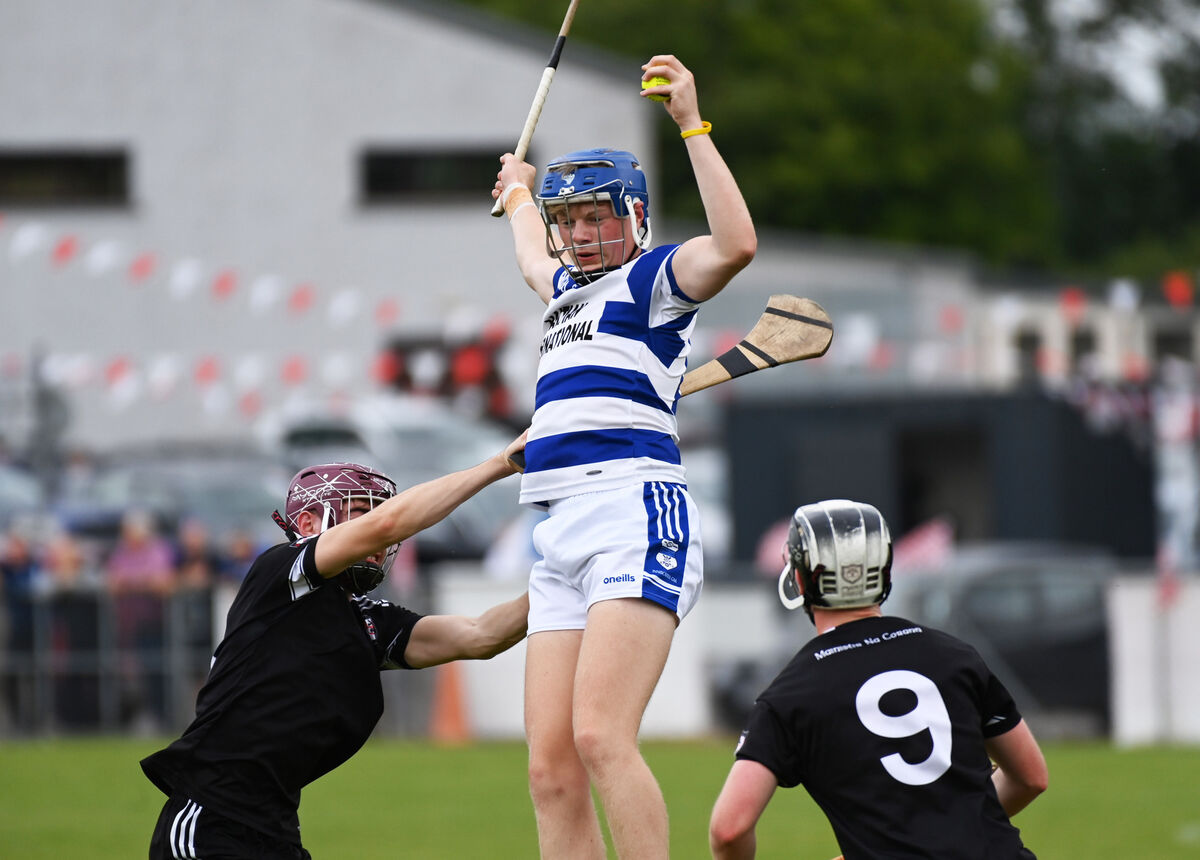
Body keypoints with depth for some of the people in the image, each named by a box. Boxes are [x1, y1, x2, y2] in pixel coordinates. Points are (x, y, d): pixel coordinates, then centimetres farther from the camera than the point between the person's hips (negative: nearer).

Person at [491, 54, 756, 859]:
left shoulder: (658, 275, 5)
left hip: (636, 512, -8)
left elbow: (736, 244, -17)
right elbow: (535, 259, 54)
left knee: (601, 737, -24)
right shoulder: (571, 290, 29)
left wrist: (692, 124, -16)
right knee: (552, 768, -3)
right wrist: (520, 193, 71)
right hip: (562, 533, 8)